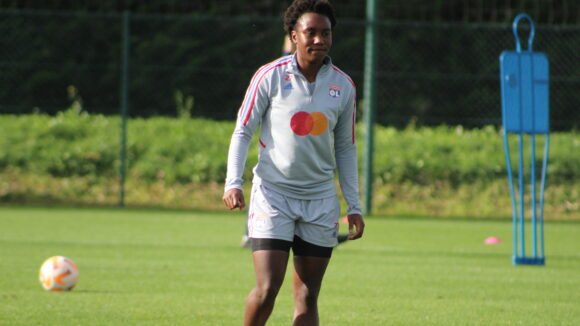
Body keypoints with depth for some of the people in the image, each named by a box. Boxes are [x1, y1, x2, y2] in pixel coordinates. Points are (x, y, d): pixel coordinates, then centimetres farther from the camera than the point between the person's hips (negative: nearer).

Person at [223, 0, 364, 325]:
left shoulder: (344, 85, 4)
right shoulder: (270, 76, -6)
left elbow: (346, 148, 13)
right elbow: (243, 132, 0)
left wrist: (354, 206, 10)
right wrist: (233, 182, -13)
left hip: (321, 201, 3)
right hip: (273, 195, -3)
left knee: (308, 298, 2)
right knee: (267, 289, -12)